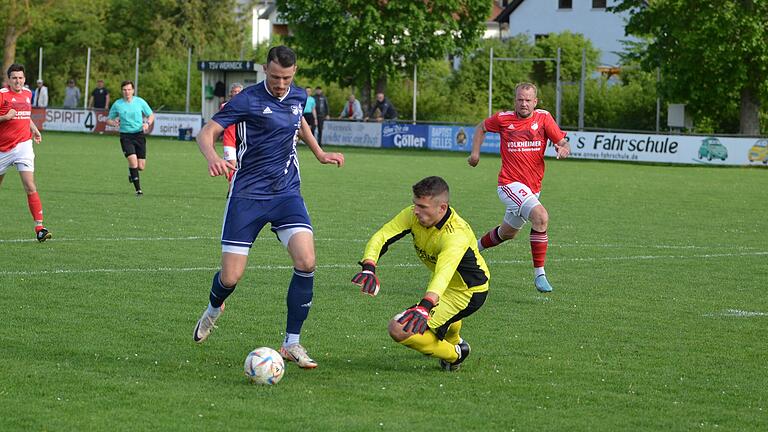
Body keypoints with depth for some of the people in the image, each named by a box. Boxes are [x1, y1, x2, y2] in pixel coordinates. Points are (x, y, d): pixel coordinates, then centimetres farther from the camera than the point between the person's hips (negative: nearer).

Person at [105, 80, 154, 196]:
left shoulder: (140, 102, 0)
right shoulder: (117, 104, 0)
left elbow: (151, 115, 10)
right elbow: (108, 120, 10)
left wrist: (147, 123, -11)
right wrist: (113, 123, -14)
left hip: (139, 134, 1)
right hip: (126, 136, -1)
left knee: (141, 167, -1)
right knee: (133, 160, -21)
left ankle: (131, 172, 37)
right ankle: (138, 189, -12)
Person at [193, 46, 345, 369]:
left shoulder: (298, 97, 7)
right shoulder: (248, 100, -11)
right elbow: (206, 133, -16)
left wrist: (319, 154, 28)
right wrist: (213, 158, -36)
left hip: (287, 194, 4)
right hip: (247, 196, -4)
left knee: (306, 261, -18)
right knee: (231, 277, -4)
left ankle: (292, 343, -6)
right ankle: (213, 311, 35)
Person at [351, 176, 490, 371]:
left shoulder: (456, 235, -36)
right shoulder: (413, 215, -16)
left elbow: (444, 273, -52)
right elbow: (382, 236, -24)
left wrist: (424, 307, -68)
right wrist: (368, 267, -44)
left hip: (468, 293, -9)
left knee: (399, 329, -17)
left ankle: (454, 355, 3)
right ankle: (454, 342, 64)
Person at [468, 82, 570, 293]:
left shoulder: (543, 118, -2)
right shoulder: (503, 119, -3)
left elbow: (563, 142, -5)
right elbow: (481, 127, 16)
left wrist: (564, 148, -28)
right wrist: (475, 152, 8)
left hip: (533, 187, 5)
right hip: (510, 184, -5)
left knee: (507, 233, 22)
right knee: (541, 216, -29)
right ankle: (539, 274, -24)